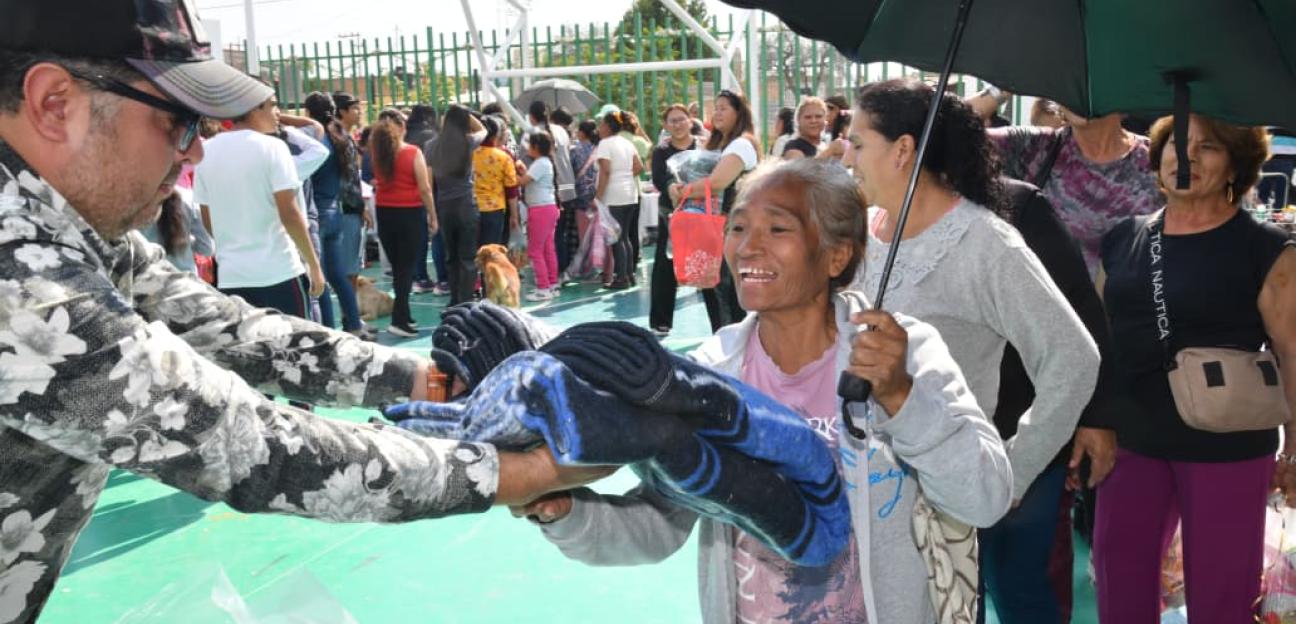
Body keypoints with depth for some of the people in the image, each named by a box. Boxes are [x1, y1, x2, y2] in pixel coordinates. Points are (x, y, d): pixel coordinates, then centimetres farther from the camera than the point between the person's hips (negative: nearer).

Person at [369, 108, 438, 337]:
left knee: (397, 266, 16)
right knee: (408, 267, 0)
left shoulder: (377, 152, -1)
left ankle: (403, 314, 23)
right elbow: (425, 189, -10)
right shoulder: (413, 152, -11)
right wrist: (433, 216, 1)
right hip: (410, 214, -4)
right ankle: (398, 319, -7)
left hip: (385, 214, 4)